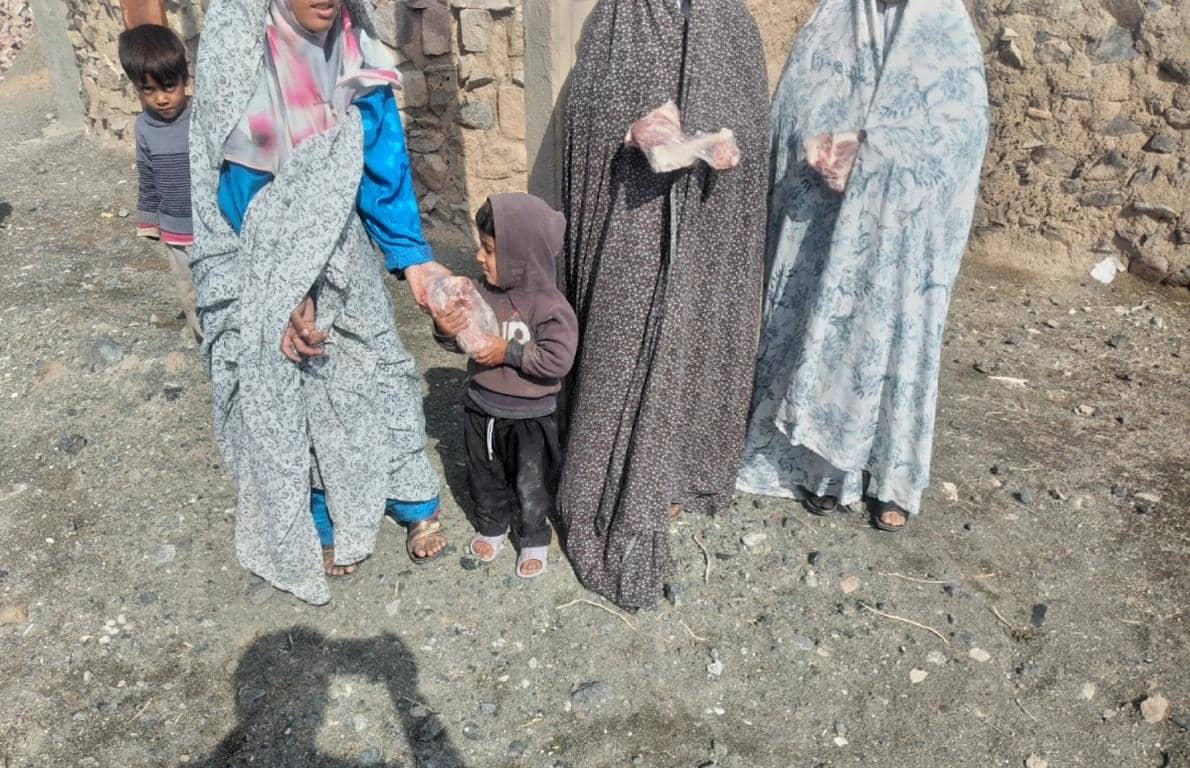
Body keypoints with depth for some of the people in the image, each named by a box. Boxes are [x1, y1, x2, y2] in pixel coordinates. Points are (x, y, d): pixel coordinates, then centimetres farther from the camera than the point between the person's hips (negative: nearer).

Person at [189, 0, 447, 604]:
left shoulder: (354, 51, -9)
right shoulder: (236, 49, -19)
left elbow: (384, 164, -5)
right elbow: (234, 191, -16)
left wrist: (412, 257, -13)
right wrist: (282, 295, -20)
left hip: (341, 257, 3)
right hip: (266, 268, -3)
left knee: (372, 371, 15)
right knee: (288, 394, 11)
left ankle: (417, 505, 35)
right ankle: (325, 526, 33)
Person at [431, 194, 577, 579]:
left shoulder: (549, 306, -23)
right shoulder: (481, 291, -7)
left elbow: (558, 359, -27)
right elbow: (462, 337, 2)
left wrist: (509, 352, -27)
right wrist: (446, 330, -20)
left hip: (530, 415, -5)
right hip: (481, 406, 5)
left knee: (531, 485, 12)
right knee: (484, 476, 23)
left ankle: (534, 539, 35)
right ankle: (491, 526, 46)